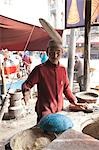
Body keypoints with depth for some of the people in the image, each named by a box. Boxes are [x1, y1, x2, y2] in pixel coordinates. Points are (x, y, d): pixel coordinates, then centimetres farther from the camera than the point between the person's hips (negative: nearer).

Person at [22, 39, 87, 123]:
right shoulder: (40, 69, -12)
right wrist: (26, 93, -27)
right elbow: (27, 84, -7)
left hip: (59, 109, 5)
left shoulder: (63, 70, 3)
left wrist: (74, 101, 10)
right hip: (45, 110, -5)